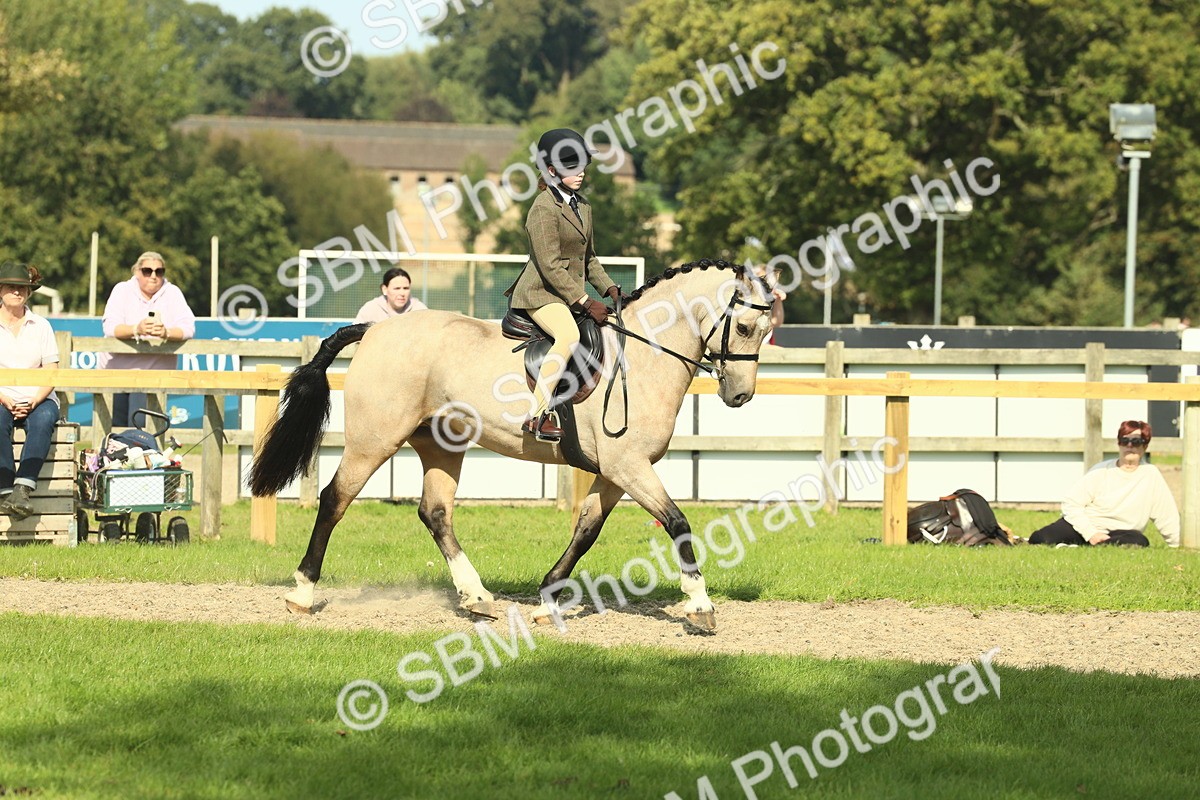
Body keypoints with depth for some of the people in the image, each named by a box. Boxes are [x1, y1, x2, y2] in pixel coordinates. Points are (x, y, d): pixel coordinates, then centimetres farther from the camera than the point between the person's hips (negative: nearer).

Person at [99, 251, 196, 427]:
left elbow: (188, 328, -11)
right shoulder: (122, 290, 0)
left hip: (154, 371, 0)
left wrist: (167, 333, -33)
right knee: (115, 426, -3)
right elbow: (110, 327, -14)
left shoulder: (172, 293, 1)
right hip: (115, 370, 0)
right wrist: (136, 330, -35)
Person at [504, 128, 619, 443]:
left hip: (572, 294, 10)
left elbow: (588, 260, 24)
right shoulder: (544, 208, -14)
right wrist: (585, 302, -22)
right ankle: (537, 416, -38)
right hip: (541, 293, -10)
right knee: (569, 336, -35)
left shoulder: (582, 207, 15)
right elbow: (550, 266, -20)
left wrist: (610, 289, 8)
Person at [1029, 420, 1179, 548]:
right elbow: (1071, 503, -7)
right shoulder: (1101, 471, -2)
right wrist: (1091, 534, -18)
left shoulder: (1151, 475, 2)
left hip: (1112, 534, 2)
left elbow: (1167, 516, 4)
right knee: (1042, 539, -32)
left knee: (1139, 541, -36)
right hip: (1083, 526, -2)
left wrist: (1178, 545, -3)